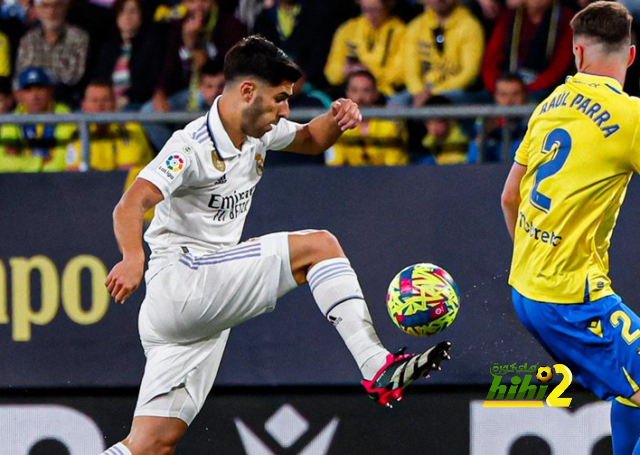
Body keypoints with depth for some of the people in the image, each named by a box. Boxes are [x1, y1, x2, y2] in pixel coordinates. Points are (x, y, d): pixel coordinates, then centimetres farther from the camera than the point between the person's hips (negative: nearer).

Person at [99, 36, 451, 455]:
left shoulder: (258, 131, 11)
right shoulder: (194, 146, -15)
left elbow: (310, 140, 30)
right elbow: (130, 206, -26)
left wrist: (337, 119, 6)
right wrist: (133, 258, -46)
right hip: (179, 282, -9)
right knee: (319, 246, -13)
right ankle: (377, 367, -17)